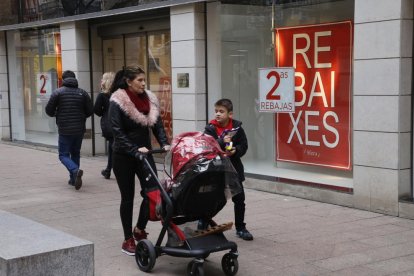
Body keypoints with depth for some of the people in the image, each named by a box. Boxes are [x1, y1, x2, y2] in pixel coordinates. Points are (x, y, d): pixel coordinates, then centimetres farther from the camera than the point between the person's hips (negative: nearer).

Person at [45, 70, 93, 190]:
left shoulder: (58, 92, -6)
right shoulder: (82, 93, 2)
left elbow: (49, 110, -5)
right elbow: (90, 111, 3)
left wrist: (57, 115, 17)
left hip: (65, 130, -3)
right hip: (79, 130, 3)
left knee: (64, 155, 3)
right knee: (75, 153, 18)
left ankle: (75, 171, -23)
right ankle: (73, 178, 19)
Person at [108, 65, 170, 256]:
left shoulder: (149, 99, 4)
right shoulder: (117, 102, -13)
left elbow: (157, 125, 5)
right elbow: (117, 132, -18)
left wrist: (164, 143, -11)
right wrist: (135, 150, -27)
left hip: (144, 153, 4)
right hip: (124, 156, -4)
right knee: (128, 197, 5)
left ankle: (140, 229, 17)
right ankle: (128, 240, 18)